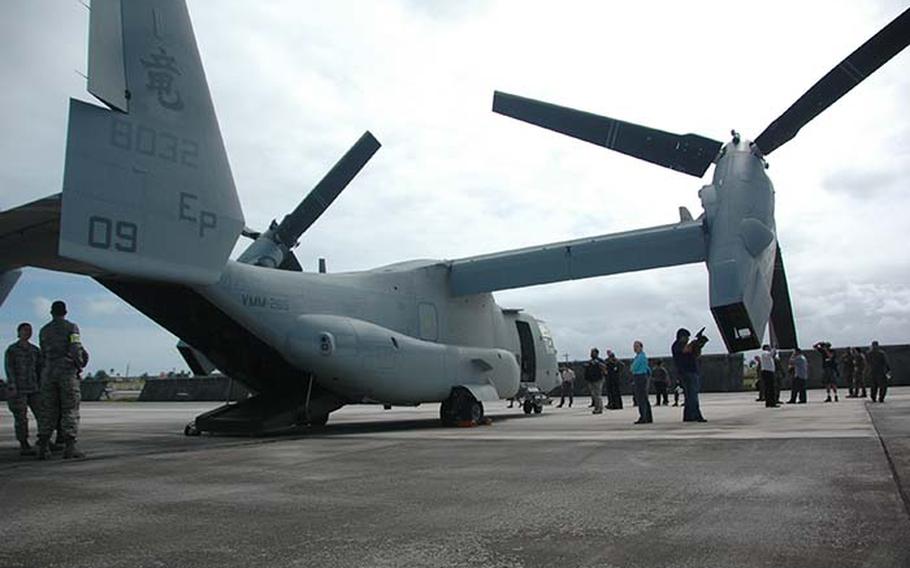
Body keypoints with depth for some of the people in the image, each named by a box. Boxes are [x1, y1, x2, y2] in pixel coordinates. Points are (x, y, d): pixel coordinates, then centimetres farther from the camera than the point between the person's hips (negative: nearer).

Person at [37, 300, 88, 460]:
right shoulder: (72, 327, -2)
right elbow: (76, 350, -12)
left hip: (49, 372, 4)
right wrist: (79, 365, 3)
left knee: (48, 411, 8)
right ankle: (70, 447, -8)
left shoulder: (44, 330, 12)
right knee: (70, 411, -2)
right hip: (68, 372, -4)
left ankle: (42, 448, 4)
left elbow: (44, 354, 16)